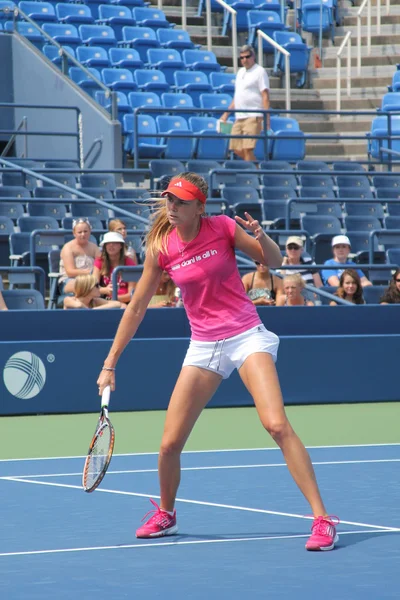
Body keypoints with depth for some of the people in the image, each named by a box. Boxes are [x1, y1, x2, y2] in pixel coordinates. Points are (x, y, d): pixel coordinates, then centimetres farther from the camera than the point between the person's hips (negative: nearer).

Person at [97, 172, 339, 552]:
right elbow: (136, 308, 6)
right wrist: (110, 364, 6)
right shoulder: (161, 248, -3)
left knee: (277, 425, -22)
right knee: (169, 444, 1)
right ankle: (165, 515, 31)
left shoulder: (223, 227, -8)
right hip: (203, 346, 3)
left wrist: (259, 236, -19)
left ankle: (322, 519, -19)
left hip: (246, 336, -3)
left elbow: (275, 261, 4)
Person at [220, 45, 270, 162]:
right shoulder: (241, 72, 20)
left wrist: (266, 116, -19)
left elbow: (265, 95, -10)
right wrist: (226, 113, 22)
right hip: (239, 117, 8)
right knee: (237, 149, 7)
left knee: (247, 149, -14)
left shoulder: (259, 71, -4)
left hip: (253, 116, -8)